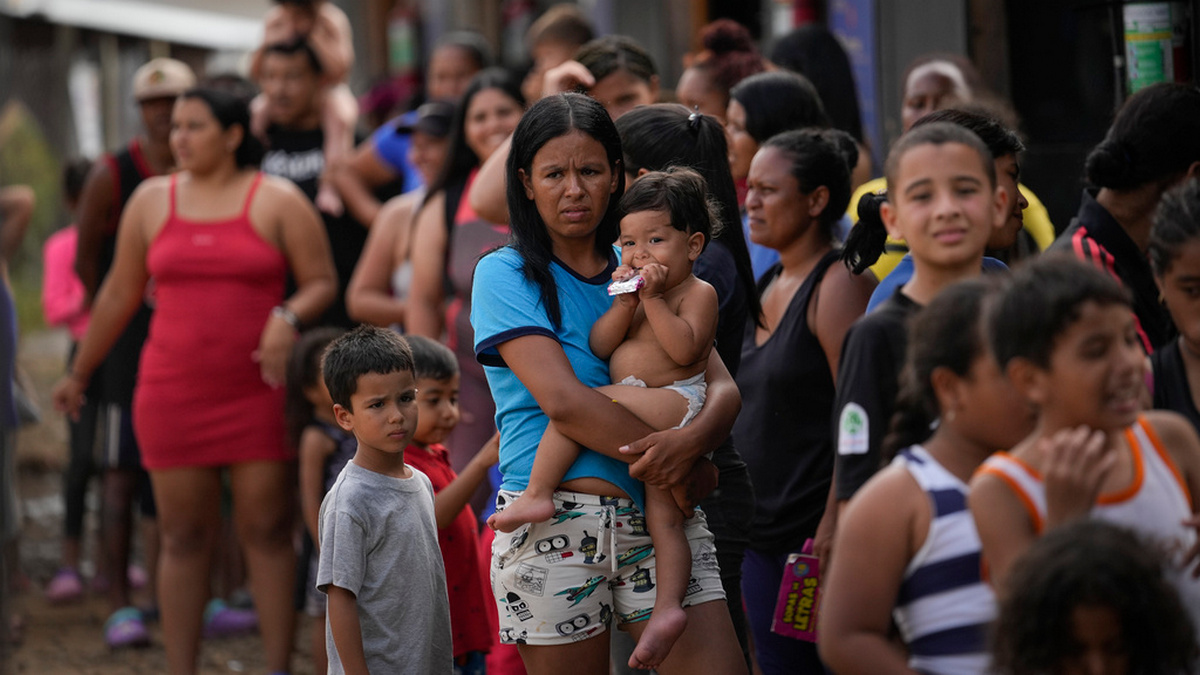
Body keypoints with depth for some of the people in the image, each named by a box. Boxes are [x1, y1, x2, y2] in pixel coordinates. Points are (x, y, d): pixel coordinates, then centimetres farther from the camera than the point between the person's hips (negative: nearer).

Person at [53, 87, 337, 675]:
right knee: (183, 537, 3)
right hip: (172, 394, 2)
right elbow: (119, 295, 15)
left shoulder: (277, 202, 1)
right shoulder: (152, 201, 9)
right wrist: (79, 373, 19)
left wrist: (288, 318, -20)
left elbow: (321, 283, 1)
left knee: (266, 531, -1)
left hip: (259, 393, -2)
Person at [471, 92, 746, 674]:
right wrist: (676, 465, -14)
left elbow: (722, 387, 6)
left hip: (664, 523, 3)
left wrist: (692, 440, -17)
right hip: (554, 525, -3)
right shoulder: (505, 275, 1)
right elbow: (563, 401, -12)